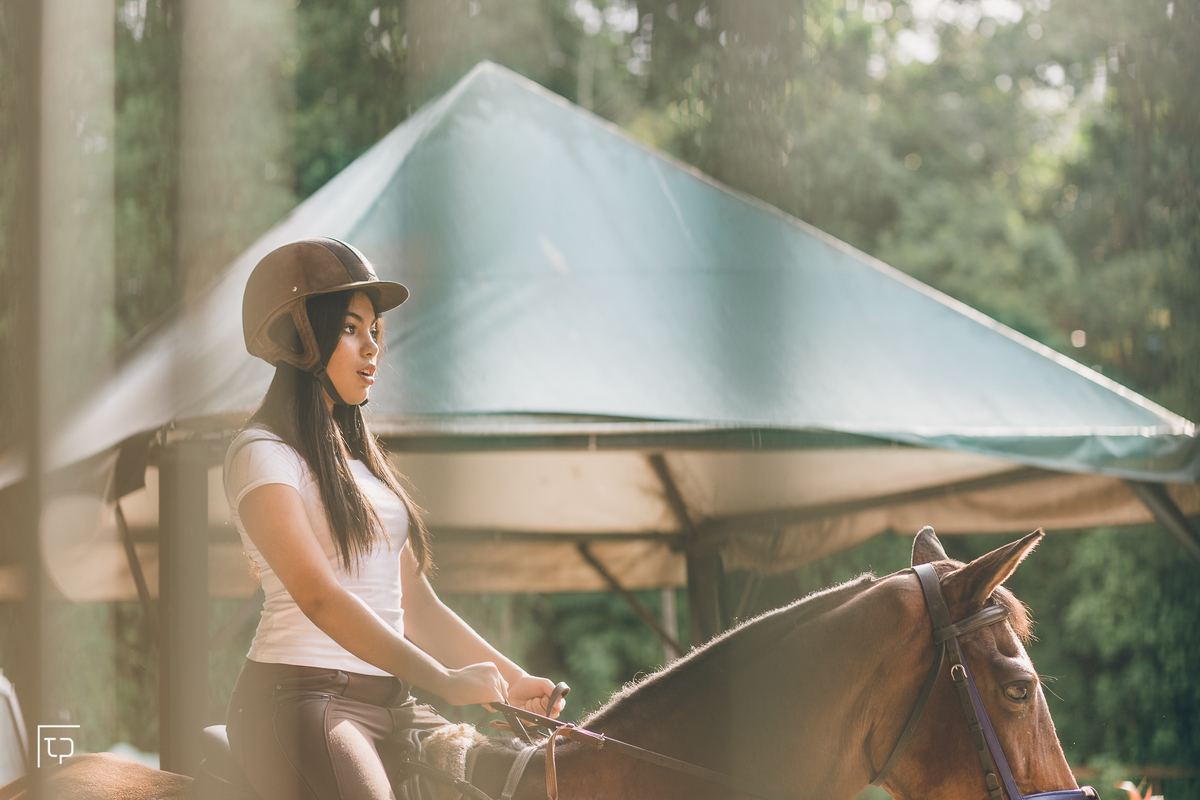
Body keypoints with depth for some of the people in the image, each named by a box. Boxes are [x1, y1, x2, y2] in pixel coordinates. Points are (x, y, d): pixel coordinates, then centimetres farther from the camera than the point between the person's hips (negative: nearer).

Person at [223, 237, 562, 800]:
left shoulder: (362, 458, 22)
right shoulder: (263, 454, -4)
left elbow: (416, 606, 21)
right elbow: (319, 597, -18)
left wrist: (512, 683, 8)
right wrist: (444, 681, -24)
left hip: (389, 705, 8)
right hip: (300, 698, -8)